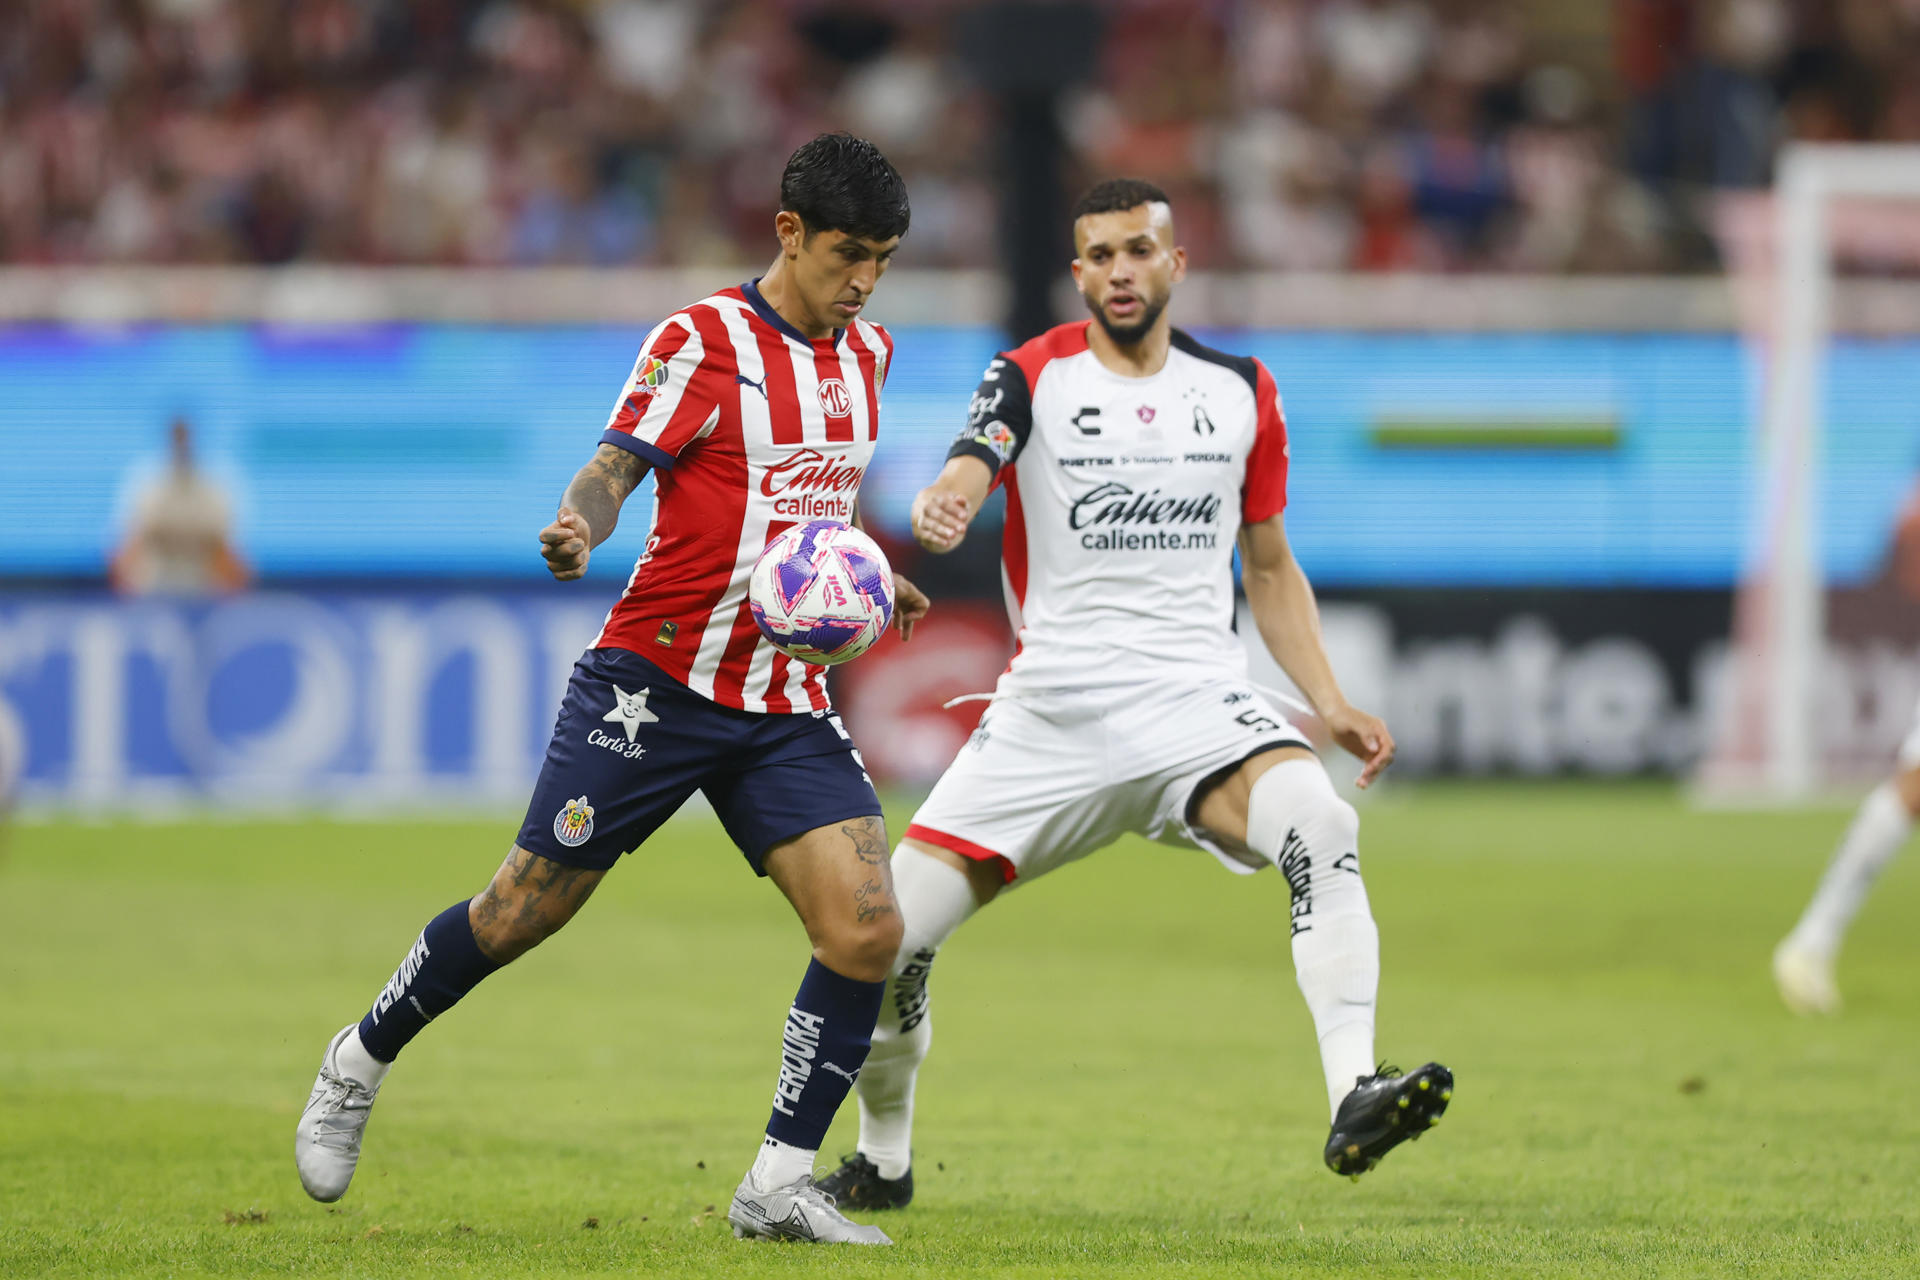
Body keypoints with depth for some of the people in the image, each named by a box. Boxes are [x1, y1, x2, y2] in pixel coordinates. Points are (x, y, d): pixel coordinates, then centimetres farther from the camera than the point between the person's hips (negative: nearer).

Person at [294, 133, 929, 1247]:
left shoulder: (867, 353, 11)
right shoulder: (701, 342, -10)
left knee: (868, 930, -12)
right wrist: (578, 525, -36)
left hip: (786, 705, 5)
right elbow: (614, 469, -16)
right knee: (527, 910, 2)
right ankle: (364, 1059, 27)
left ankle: (780, 1182, -3)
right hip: (658, 682, -5)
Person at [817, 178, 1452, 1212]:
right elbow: (964, 477, -20)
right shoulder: (1033, 377, 1)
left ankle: (1354, 1098, -38)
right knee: (889, 935, -7)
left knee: (1319, 821, -32)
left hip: (1197, 701, 1)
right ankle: (882, 1163, 20)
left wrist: (1328, 704, 7)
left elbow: (1268, 565, 20)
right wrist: (939, 509, -45)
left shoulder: (1241, 392, 10)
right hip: (1050, 715, -1)